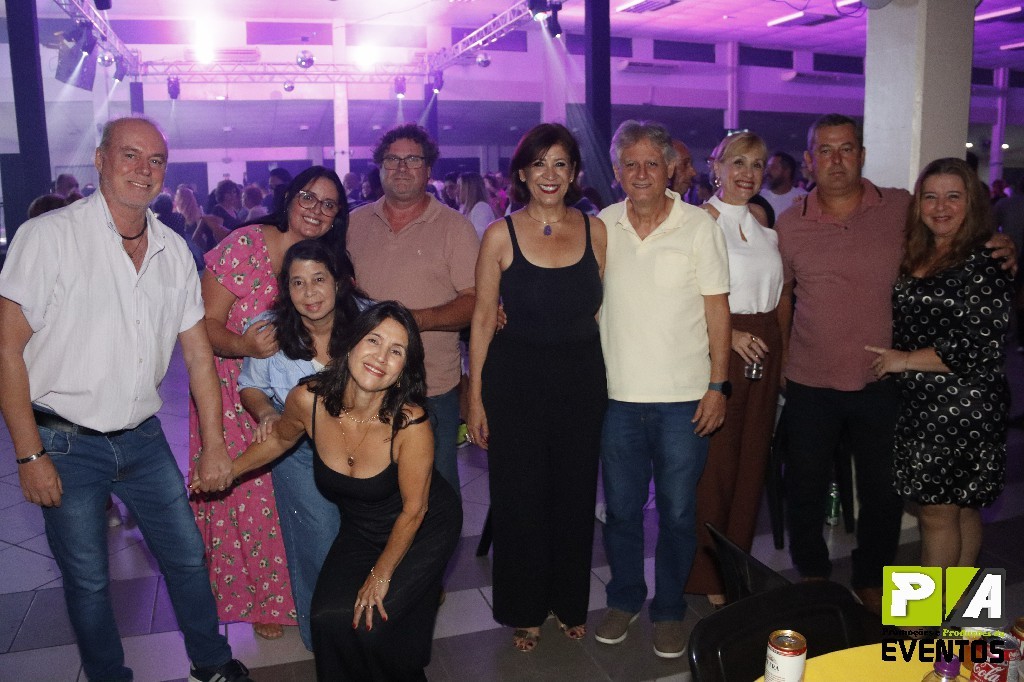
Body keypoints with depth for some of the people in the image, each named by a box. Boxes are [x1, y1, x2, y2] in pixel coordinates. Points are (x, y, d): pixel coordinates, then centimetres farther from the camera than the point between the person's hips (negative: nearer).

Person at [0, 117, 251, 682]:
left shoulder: (173, 250, 2)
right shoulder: (48, 237, -12)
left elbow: (198, 351, 6)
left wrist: (213, 445, 4)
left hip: (143, 439, 4)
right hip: (66, 443, -4)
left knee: (188, 556, 12)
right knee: (88, 581, 8)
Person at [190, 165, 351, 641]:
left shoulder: (328, 262, -1)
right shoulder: (246, 244, -17)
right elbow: (205, 324, -17)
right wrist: (244, 346, -36)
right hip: (232, 395, -4)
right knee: (244, 498, 5)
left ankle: (297, 592, 32)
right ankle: (260, 600, 28)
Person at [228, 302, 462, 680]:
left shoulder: (410, 423, -34)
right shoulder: (308, 400, -22)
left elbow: (413, 510, -20)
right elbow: (280, 439, 4)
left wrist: (381, 574, -9)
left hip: (425, 530, -4)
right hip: (361, 530, 4)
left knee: (371, 624, -15)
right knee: (329, 618, -9)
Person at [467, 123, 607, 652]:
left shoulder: (594, 230, 2)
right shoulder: (501, 235, -5)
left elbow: (601, 309, 8)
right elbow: (483, 318, -3)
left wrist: (605, 381, 3)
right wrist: (475, 396, -5)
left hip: (582, 377, 3)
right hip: (516, 379, -2)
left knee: (575, 495, 14)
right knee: (519, 499, 9)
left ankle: (569, 603, 35)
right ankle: (523, 611, 30)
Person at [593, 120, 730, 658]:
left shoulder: (699, 226, -3)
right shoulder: (603, 226, 3)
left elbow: (717, 310, -2)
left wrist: (718, 385, -7)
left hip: (684, 397, -2)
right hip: (619, 394, 2)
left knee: (677, 511, 9)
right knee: (621, 507, 14)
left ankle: (669, 610, 28)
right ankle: (624, 599, 34)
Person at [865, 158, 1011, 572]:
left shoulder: (985, 264, -11)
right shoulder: (915, 257, 12)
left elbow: (979, 345, -18)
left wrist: (905, 360, -13)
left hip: (963, 405, -7)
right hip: (920, 402, 7)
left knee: (939, 510, 0)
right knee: (958, 509, 16)